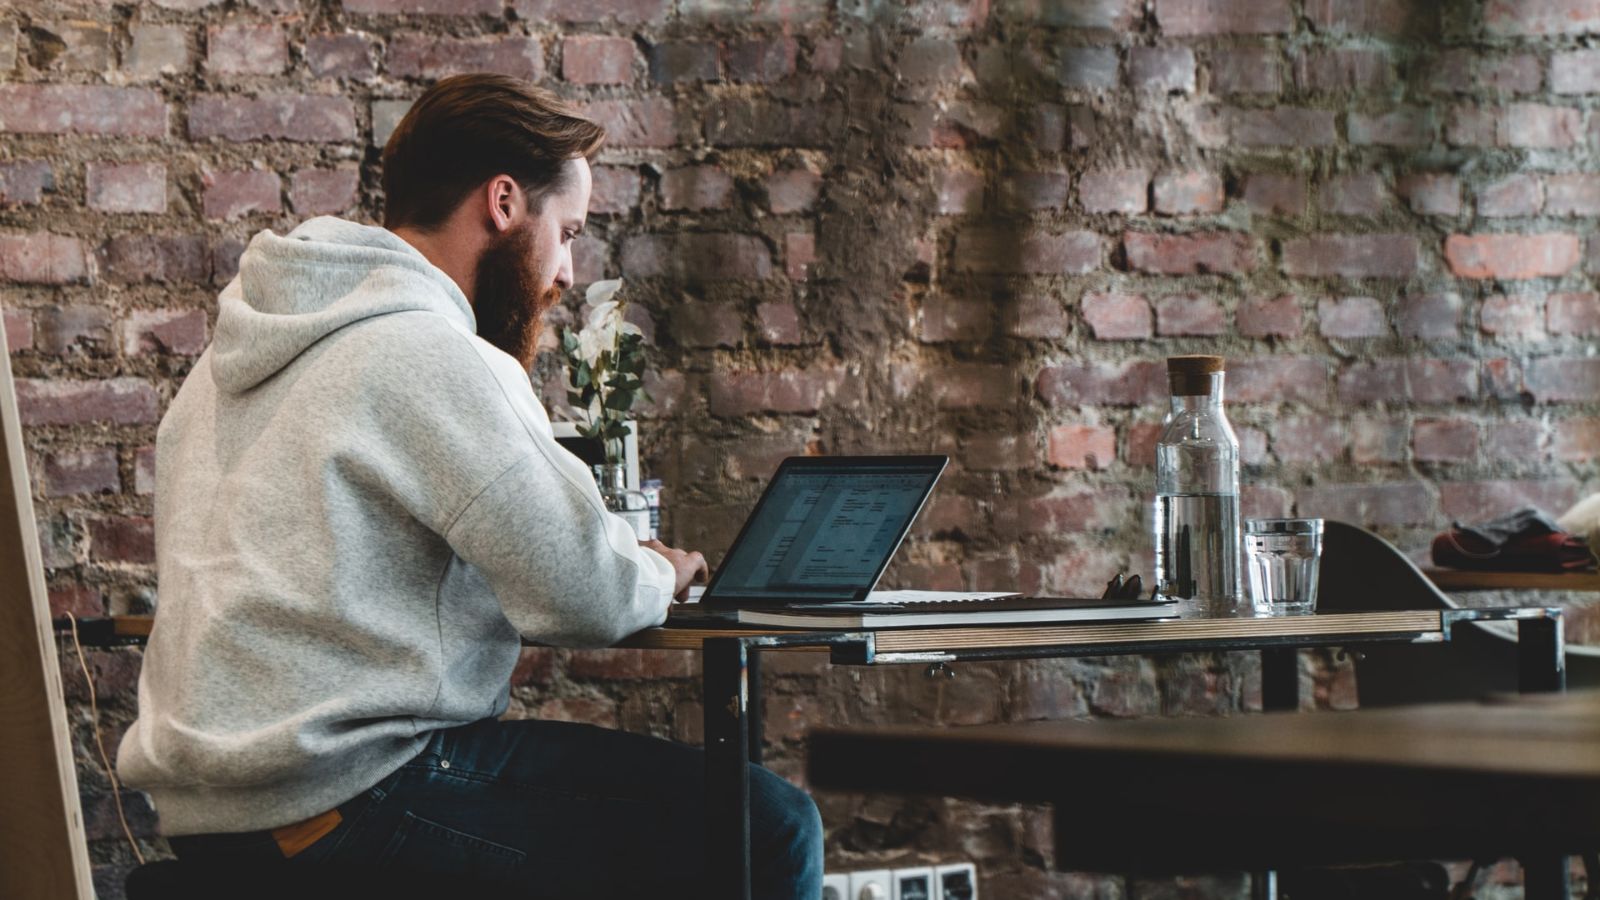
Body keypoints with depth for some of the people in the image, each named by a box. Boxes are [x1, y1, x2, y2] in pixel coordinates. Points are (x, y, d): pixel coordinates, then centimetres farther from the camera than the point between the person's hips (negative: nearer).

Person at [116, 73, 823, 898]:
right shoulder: (429, 358, -13)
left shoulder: (234, 351, 16)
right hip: (350, 797, -10)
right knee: (769, 832, -9)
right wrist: (658, 574, 7)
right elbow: (589, 596, -17)